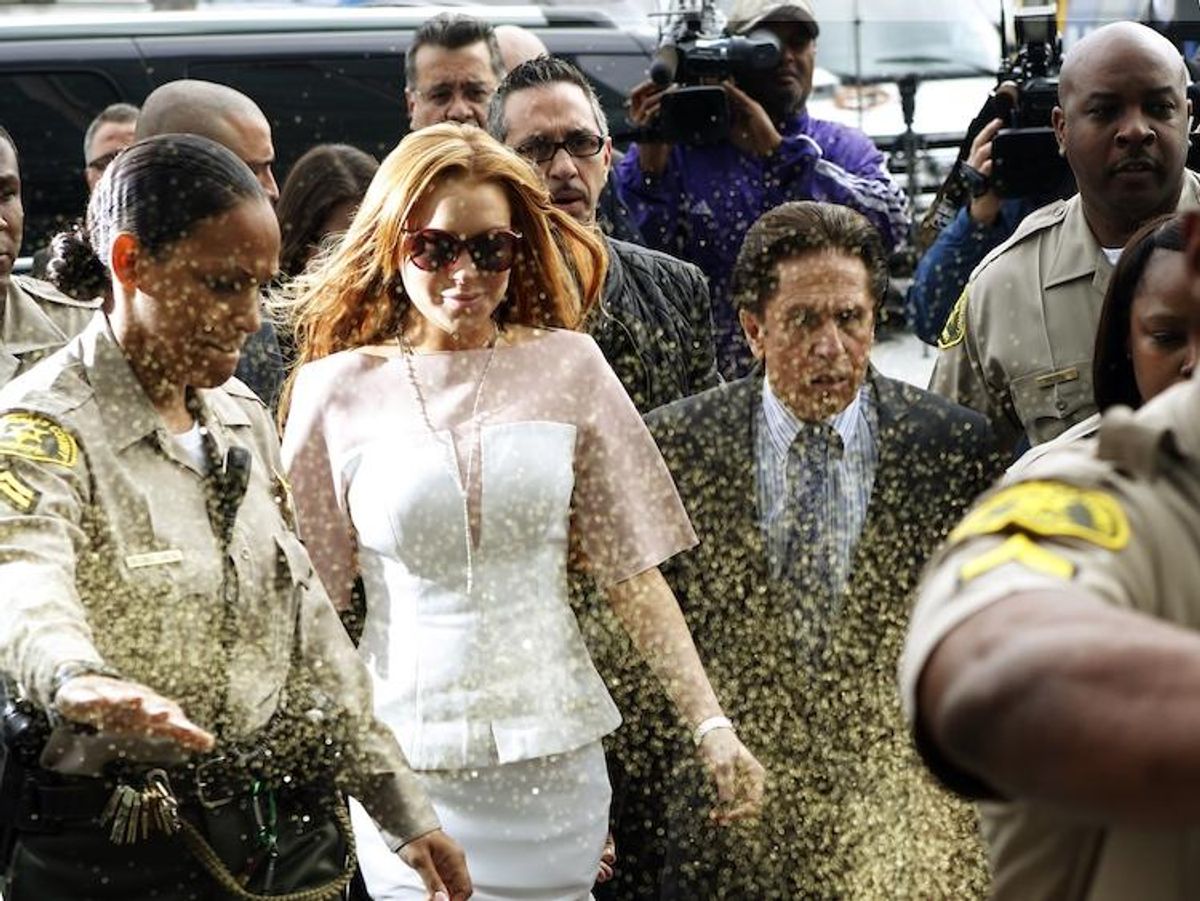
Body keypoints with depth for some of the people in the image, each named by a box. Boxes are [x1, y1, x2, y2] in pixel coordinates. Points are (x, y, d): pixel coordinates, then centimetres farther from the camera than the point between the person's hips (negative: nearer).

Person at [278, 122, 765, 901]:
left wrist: (712, 726, -4)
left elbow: (633, 569, 2)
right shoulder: (337, 390, 0)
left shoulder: (568, 368, 1)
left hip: (553, 752, 1)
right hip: (407, 759, 0)